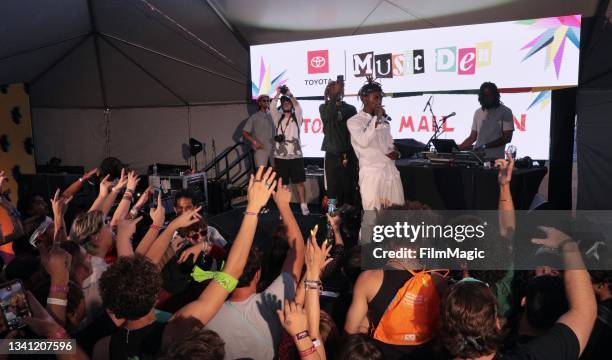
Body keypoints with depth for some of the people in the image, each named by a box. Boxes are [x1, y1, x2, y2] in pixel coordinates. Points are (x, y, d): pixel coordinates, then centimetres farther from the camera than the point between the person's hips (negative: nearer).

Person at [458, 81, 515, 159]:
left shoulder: (505, 112, -1)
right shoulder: (478, 112, 11)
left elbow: (507, 138, -7)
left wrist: (485, 146, -15)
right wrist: (458, 149, 0)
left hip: (495, 158, -4)